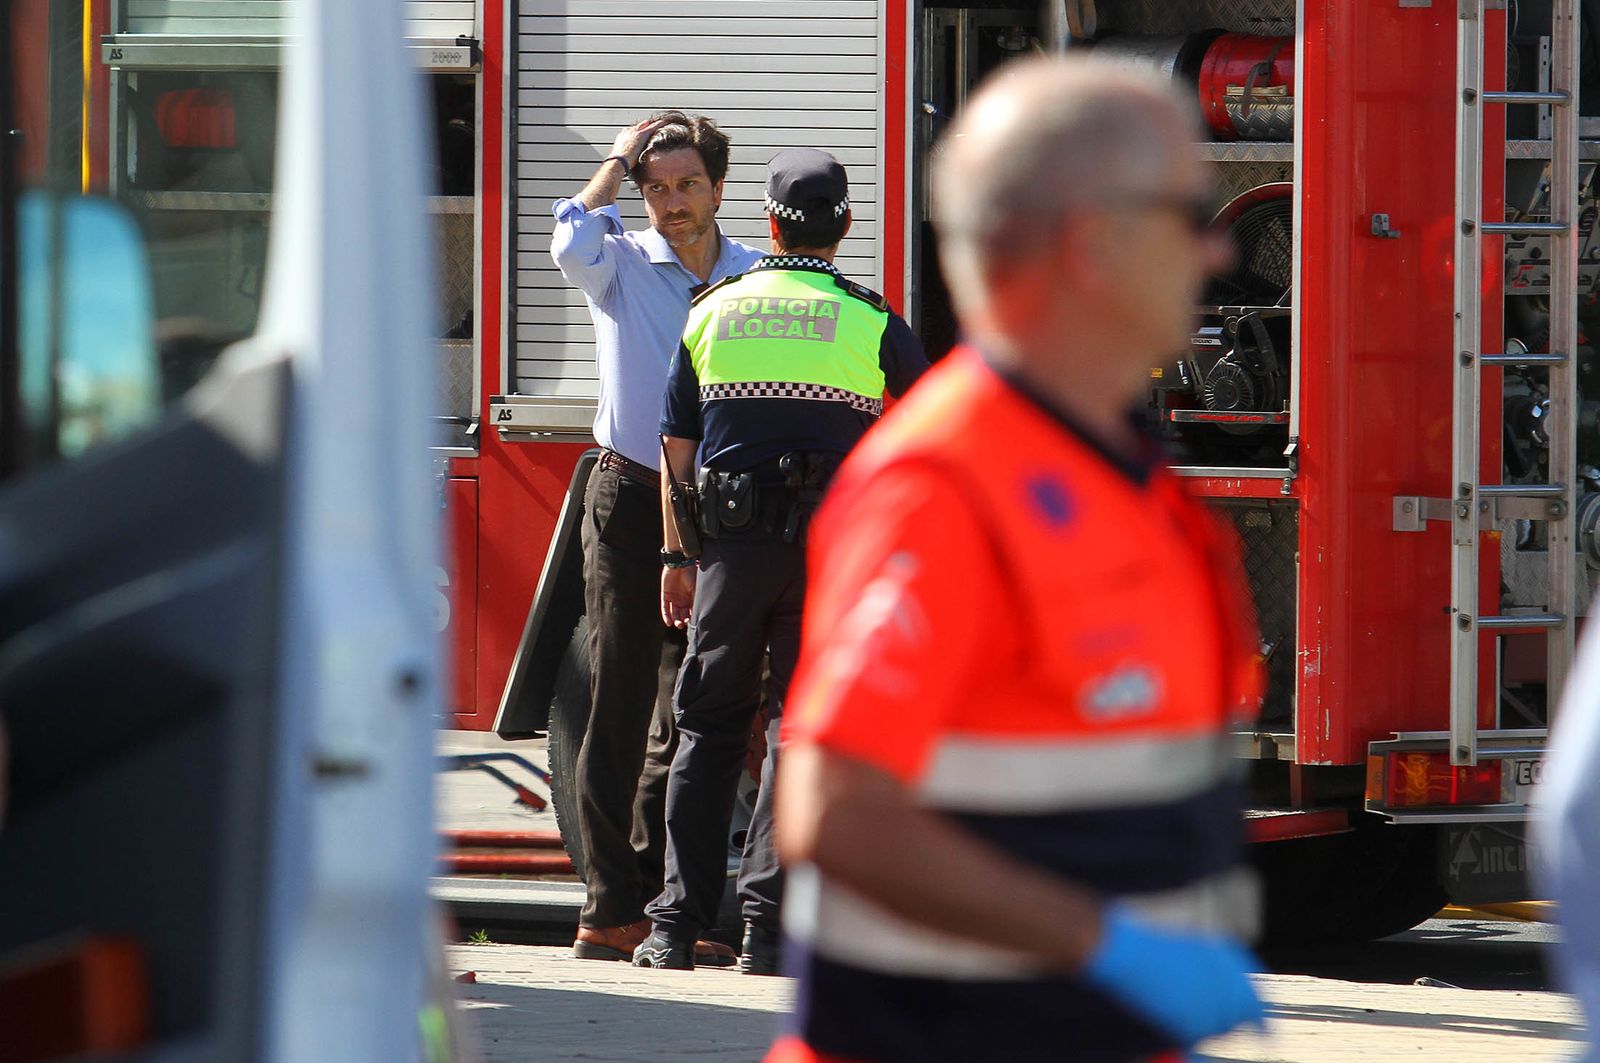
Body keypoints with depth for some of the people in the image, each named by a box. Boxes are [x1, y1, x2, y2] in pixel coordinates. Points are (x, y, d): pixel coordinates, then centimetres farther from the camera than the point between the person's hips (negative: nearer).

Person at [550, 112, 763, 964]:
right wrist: (617, 164, -6)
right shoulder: (624, 266, 3)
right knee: (621, 702, -6)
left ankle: (658, 894, 13)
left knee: (689, 710, 6)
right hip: (631, 501, -3)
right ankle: (610, 909, -7)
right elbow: (573, 245, -21)